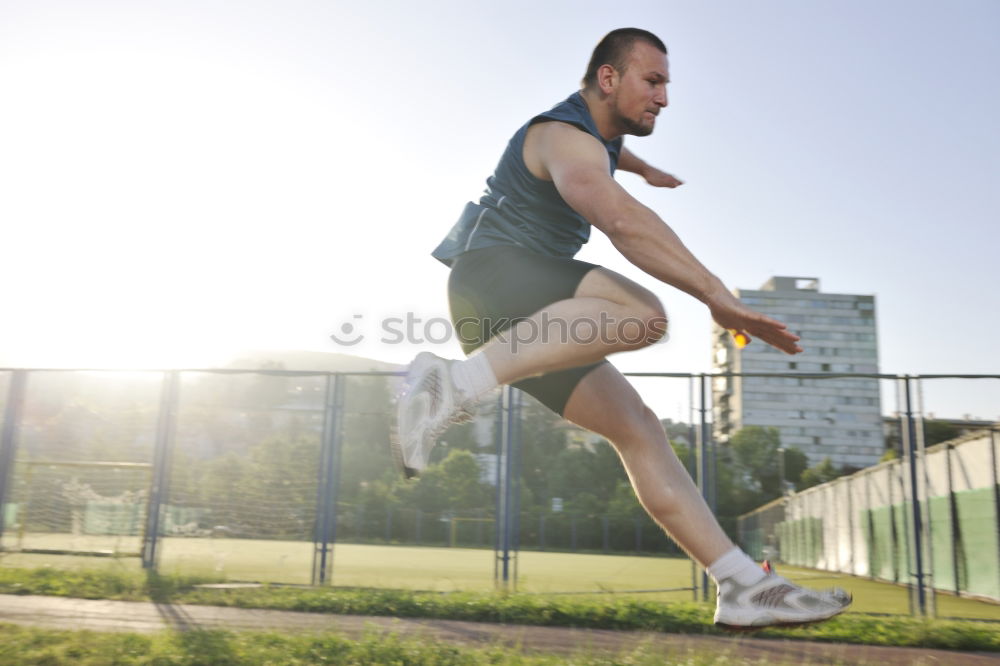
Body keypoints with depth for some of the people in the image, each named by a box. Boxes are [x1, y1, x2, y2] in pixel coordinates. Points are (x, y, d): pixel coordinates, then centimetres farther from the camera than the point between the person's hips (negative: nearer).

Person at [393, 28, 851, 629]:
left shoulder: (593, 130, 22)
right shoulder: (565, 137, -12)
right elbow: (623, 220, -32)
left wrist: (644, 169, 66)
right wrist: (717, 295, -39)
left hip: (532, 316, 9)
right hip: (492, 271, -9)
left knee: (638, 427, -4)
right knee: (642, 314, -36)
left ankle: (745, 585, -6)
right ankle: (456, 384, -35)